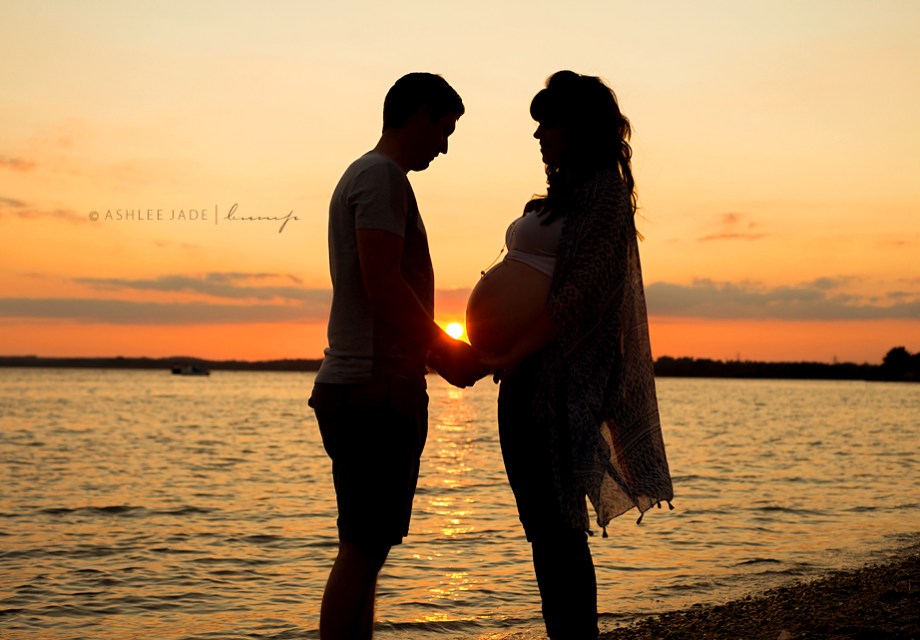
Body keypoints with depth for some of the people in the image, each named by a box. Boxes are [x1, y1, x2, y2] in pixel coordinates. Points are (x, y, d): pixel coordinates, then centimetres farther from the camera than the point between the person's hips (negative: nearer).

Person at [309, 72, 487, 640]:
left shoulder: (363, 174, 22)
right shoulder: (383, 176, -9)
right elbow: (383, 286, -20)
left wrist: (443, 352, 17)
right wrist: (447, 350, -10)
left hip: (358, 385, 11)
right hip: (377, 387, -11)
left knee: (365, 549, 13)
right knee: (364, 549, -9)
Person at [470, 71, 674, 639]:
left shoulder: (605, 189, -7)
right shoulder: (568, 192, 20)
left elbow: (581, 289, -17)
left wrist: (514, 355, -17)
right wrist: (500, 351, 4)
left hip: (555, 374, -9)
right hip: (529, 373, 9)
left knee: (554, 527, -6)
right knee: (543, 524, 11)